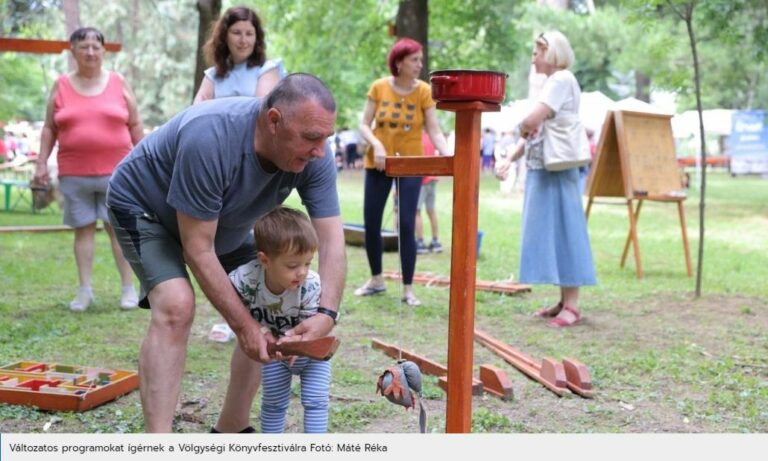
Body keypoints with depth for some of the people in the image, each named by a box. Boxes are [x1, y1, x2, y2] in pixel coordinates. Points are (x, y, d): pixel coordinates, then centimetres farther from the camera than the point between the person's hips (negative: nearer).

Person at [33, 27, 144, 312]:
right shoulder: (61, 86, 7)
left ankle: (128, 288, 6)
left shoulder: (118, 83, 6)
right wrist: (41, 163, 3)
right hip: (74, 175, 1)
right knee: (83, 229, 5)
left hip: (115, 172, -1)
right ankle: (84, 290, 10)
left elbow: (135, 126, 9)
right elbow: (49, 129, 10)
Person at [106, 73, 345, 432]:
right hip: (144, 205, -6)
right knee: (176, 307, -28)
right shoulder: (210, 138, -41)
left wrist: (326, 314, -38)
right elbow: (198, 249, -35)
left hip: (223, 221, 6)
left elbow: (332, 239, -23)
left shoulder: (314, 156, -25)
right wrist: (242, 325, -32)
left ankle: (231, 431, 13)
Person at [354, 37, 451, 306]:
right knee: (371, 223, 8)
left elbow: (434, 131, -11)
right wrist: (376, 145, -21)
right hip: (377, 164, 2)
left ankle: (408, 288, 4)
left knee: (406, 226, -5)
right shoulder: (379, 88, -4)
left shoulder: (424, 91, -7)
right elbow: (364, 125, -2)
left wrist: (448, 156, -28)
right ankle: (376, 279, 26)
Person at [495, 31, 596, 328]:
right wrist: (511, 159, 14)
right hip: (541, 169, 10)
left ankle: (572, 306, -4)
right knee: (549, 232, 10)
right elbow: (533, 131, 21)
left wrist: (523, 128, -1)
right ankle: (564, 301, 16)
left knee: (560, 231, -8)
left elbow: (532, 121, -23)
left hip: (555, 170, -10)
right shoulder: (551, 82, 20)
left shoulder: (562, 80, -12)